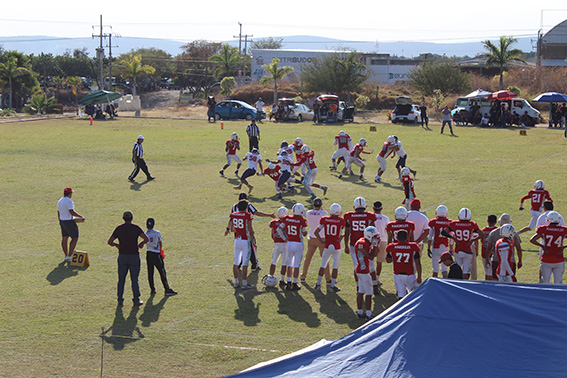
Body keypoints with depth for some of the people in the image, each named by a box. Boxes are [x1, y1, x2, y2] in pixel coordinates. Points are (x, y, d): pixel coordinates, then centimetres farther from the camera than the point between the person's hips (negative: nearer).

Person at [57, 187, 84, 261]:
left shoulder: (59, 201, 10)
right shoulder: (69, 201, -18)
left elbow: (58, 213, 16)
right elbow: (71, 212, -25)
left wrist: (60, 221, 26)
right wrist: (81, 216, -18)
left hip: (62, 221, 9)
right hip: (69, 222, -9)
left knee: (64, 238, 11)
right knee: (75, 238, 0)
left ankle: (66, 255, 16)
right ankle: (70, 255, -3)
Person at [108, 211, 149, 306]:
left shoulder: (118, 228, 3)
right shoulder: (136, 228, -3)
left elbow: (110, 242, 0)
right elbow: (146, 239, -12)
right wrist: (141, 244, 8)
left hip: (122, 255, 2)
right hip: (134, 255, -1)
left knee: (121, 279, 10)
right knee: (134, 279, 5)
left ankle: (120, 300, 10)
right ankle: (136, 300, 6)